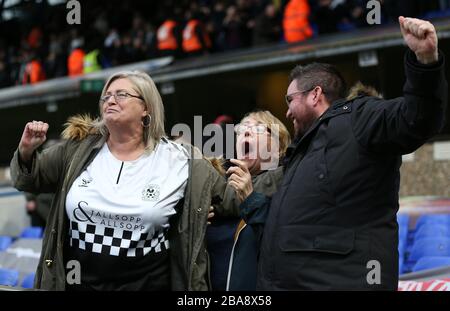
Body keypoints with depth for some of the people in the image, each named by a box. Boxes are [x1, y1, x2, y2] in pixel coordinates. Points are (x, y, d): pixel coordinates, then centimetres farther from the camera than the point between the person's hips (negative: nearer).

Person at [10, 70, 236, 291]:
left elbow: (220, 194, 6)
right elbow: (29, 180, 9)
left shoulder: (179, 161, -4)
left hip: (147, 283, -1)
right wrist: (27, 150, -8)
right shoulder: (78, 149, 1)